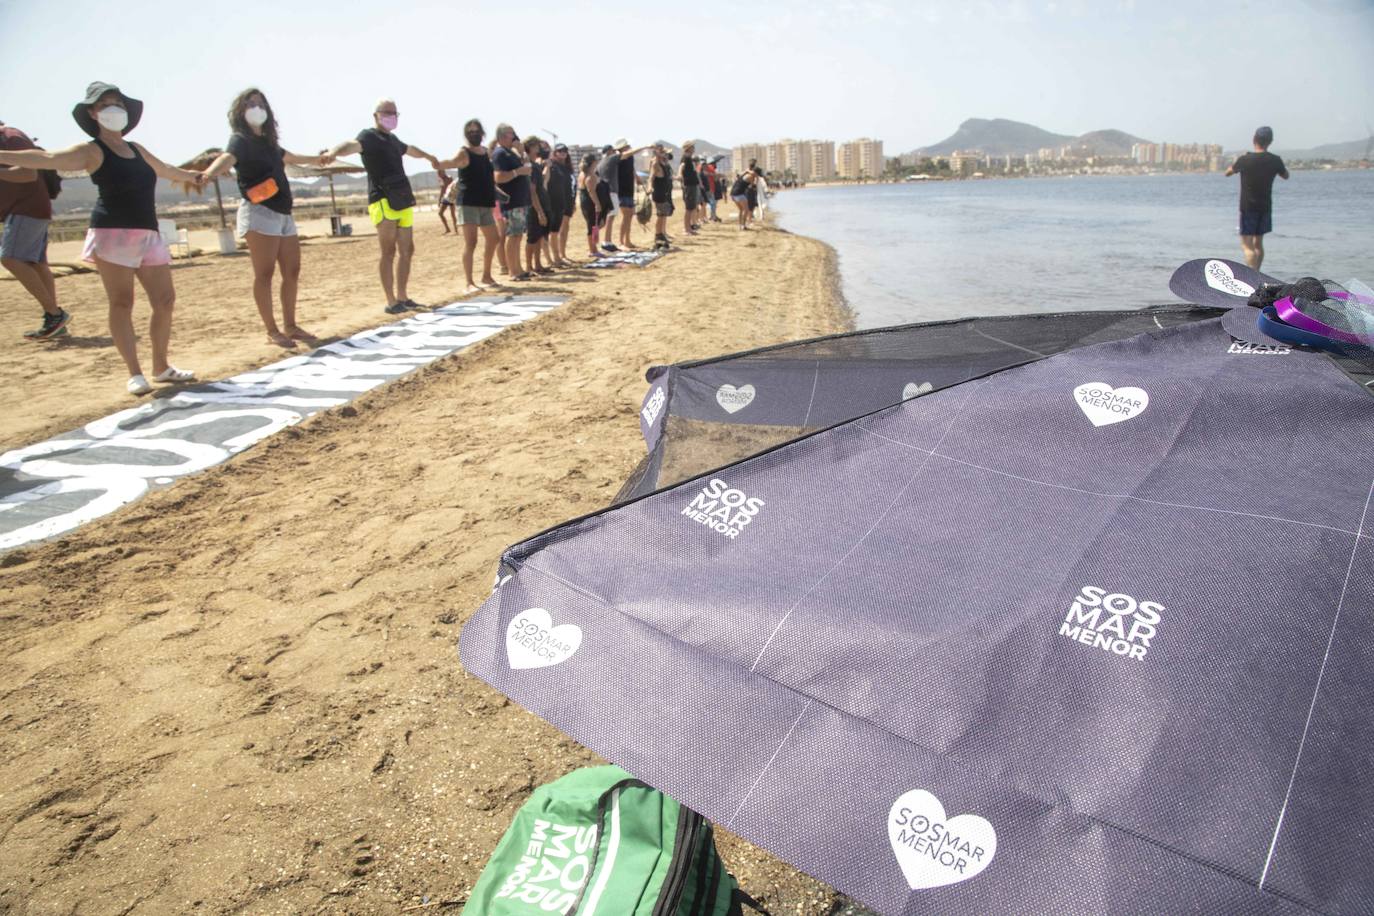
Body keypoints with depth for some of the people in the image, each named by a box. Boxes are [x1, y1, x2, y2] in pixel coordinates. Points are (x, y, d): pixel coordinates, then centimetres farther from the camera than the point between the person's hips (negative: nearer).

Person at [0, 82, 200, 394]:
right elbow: (48, 158, -16)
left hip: (148, 235, 7)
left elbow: (165, 169, 38)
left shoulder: (136, 150, 19)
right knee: (122, 303, -6)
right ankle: (135, 374, -5)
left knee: (165, 300, 4)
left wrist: (194, 176, 54)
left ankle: (161, 366, 16)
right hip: (113, 233, -7)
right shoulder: (91, 151, -1)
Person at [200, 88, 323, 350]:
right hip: (260, 213, -9)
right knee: (264, 274, -8)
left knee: (292, 271, 10)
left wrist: (317, 159, 57)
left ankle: (290, 326, 19)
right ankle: (272, 331, -5)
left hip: (283, 213, 9)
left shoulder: (268, 141, 19)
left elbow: (290, 157, 40)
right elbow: (227, 158, -27)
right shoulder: (240, 140, -6)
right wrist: (208, 174, -50)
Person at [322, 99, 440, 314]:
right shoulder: (368, 136, -4)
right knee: (389, 251, -11)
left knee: (406, 250, 10)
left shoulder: (393, 139, 22)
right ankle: (391, 302, -11)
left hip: (403, 201, 9)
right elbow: (352, 145, -26)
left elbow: (410, 149, 44)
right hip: (382, 201, -9)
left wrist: (428, 157, 63)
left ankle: (402, 298, 18)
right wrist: (335, 151, -49)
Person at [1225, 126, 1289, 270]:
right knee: (1258, 243, 18)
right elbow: (1286, 176, 17)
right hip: (1265, 207, 5)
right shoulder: (1275, 160, -3)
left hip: (1248, 208, -5)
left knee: (1247, 245, -8)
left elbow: (1228, 173, 5)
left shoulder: (1245, 159, -14)